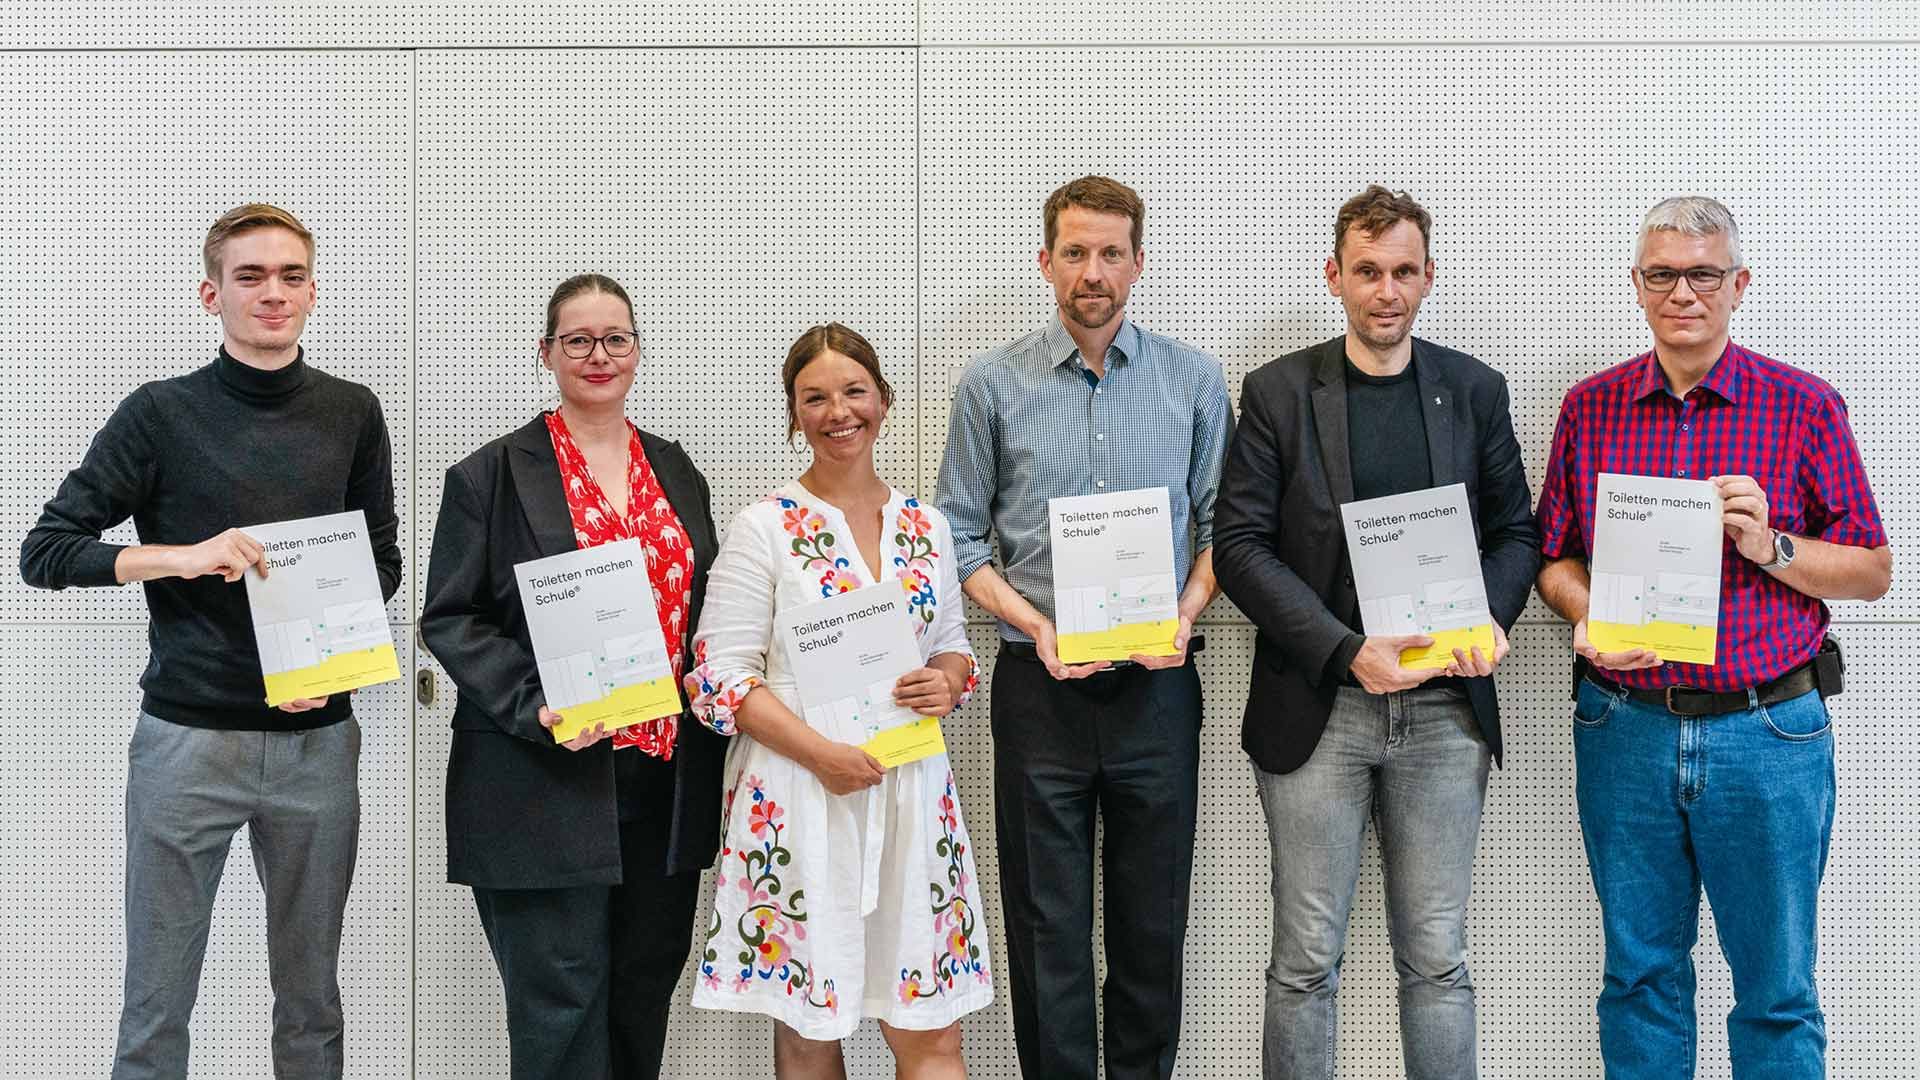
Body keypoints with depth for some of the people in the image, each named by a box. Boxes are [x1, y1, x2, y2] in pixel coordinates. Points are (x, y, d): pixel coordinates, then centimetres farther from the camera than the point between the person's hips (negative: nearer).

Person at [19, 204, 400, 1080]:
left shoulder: (352, 415, 6)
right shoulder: (162, 414, -1)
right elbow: (45, 551, -1)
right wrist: (182, 556, -16)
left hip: (316, 737, 2)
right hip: (189, 738, -2)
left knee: (311, 999, 11)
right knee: (157, 1004, 4)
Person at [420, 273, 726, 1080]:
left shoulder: (677, 473, 14)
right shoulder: (493, 476, -1)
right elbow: (449, 619, -5)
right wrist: (535, 706, -19)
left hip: (665, 782, 5)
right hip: (545, 782, -5)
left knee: (645, 996, 13)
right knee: (562, 1008, -3)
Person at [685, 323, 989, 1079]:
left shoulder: (925, 527, 9)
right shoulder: (764, 527, -4)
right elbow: (722, 675, -7)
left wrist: (949, 681, -6)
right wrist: (820, 753, -18)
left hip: (912, 790, 3)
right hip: (798, 792, -3)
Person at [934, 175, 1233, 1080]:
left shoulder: (1194, 381, 4)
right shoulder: (993, 384, 1)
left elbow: (1219, 522, 8)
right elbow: (960, 534, 3)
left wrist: (1186, 615, -9)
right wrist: (1034, 624, -11)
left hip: (1156, 685, 1)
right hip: (1040, 686, -1)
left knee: (1153, 916, 9)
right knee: (1046, 916, 6)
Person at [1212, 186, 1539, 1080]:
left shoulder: (1474, 390, 9)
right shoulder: (1278, 393, 1)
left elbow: (1516, 530, 13)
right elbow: (1238, 545, -4)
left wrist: (1490, 619, -8)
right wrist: (1348, 651, -15)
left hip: (1444, 710, 2)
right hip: (1317, 706, -2)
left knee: (1437, 958, 8)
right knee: (1306, 961, 4)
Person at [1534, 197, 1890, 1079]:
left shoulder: (1806, 408, 0)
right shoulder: (1590, 407, 6)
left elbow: (1872, 573, 2)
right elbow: (1552, 558, 10)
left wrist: (1771, 546, -15)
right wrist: (1588, 618, -11)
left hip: (1768, 732, -2)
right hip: (1625, 730, 2)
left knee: (1776, 989, 6)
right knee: (1640, 973, 13)